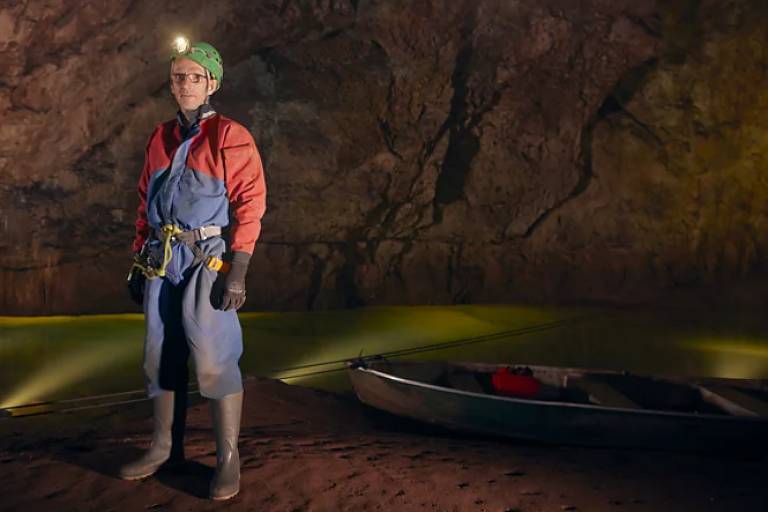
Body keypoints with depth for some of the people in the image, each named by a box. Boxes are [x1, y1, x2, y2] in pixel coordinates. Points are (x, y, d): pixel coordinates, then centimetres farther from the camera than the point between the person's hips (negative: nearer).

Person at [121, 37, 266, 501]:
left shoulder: (230, 137, -4)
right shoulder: (161, 139, 14)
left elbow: (250, 206, -11)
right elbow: (146, 205, 18)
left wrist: (237, 272, -18)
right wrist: (138, 262, 14)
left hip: (208, 260, -6)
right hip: (161, 262, 6)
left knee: (213, 357, -8)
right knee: (161, 355, 11)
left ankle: (229, 458, 5)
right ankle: (166, 446, 26)